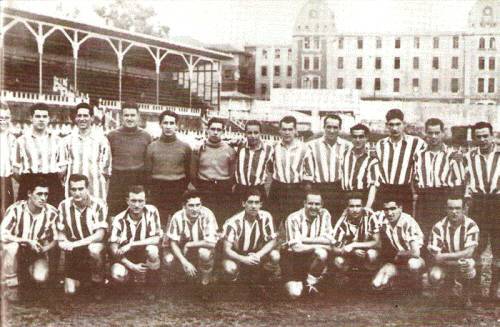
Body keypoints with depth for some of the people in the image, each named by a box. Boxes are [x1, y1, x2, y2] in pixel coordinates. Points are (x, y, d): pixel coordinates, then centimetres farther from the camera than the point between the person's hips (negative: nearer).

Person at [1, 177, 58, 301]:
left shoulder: (51, 213, -14)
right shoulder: (16, 209, -19)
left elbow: (55, 239, -3)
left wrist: (44, 248, -23)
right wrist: (28, 241, -35)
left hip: (37, 253, 1)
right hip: (16, 253, -1)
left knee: (41, 277, -27)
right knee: (12, 247, -35)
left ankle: (26, 279, 13)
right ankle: (12, 286, -14)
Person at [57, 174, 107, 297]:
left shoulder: (98, 205, -15)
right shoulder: (64, 205, -4)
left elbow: (99, 235, -20)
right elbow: (61, 232, 4)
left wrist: (75, 244, -28)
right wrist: (62, 242, -20)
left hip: (94, 246, -3)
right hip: (73, 253, 3)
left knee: (94, 249, -39)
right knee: (70, 291, -6)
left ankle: (98, 285, -15)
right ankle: (82, 278, 30)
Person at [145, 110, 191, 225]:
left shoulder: (185, 147, 5)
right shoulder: (152, 147, 6)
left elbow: (188, 171, 7)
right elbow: (148, 172, 8)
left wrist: (183, 189, 2)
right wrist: (152, 189, 2)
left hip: (178, 191, 0)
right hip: (158, 191, 0)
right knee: (159, 224, 0)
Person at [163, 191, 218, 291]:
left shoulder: (207, 215, -25)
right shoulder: (178, 217, -19)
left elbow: (212, 243, -30)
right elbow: (173, 243, -12)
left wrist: (189, 244, -21)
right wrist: (184, 262, -25)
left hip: (202, 247, -3)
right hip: (182, 251, 3)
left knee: (205, 253, -36)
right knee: (169, 262, -22)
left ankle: (205, 283, -8)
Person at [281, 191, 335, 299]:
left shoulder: (324, 215, -6)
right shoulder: (293, 219, -16)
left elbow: (329, 240, -16)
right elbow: (296, 247, -24)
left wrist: (304, 239, -21)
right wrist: (319, 244, -23)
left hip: (311, 257, 3)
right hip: (292, 258, -3)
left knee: (322, 253, -31)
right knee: (294, 294, -19)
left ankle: (311, 282, -4)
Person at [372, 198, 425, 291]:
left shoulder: (409, 223, -25)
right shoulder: (382, 220, -10)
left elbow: (415, 253, -32)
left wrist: (398, 254, -17)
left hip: (413, 259, -3)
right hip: (394, 260, 4)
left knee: (413, 264, -40)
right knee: (376, 284, -20)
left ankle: (416, 285, -6)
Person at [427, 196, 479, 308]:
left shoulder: (471, 226, -16)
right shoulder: (439, 227, -15)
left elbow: (469, 252, -25)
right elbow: (435, 256, -18)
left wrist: (445, 256, -28)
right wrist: (457, 262, -30)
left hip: (463, 263, -1)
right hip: (445, 265, 1)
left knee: (468, 263, -36)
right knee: (434, 278, -30)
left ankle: (467, 297, -7)